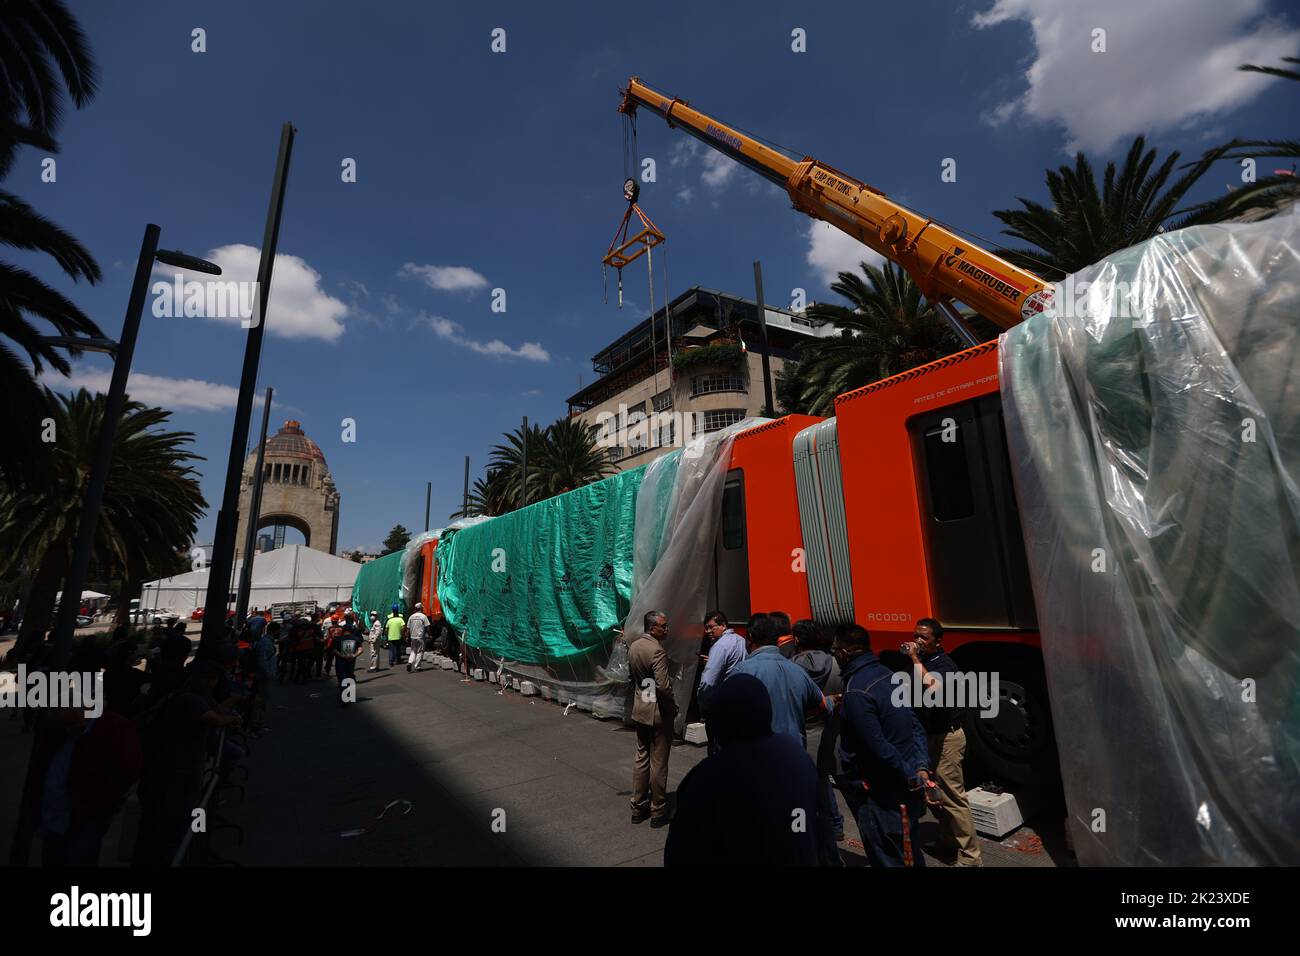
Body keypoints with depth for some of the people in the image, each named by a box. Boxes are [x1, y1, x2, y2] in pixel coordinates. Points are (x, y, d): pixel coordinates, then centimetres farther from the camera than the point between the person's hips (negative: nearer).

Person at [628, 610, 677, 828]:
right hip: (659, 714, -8)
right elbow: (664, 686, -26)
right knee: (658, 763, 7)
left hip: (640, 711, 8)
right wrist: (673, 708, -10)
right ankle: (658, 812, 20)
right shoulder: (657, 651, -23)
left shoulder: (633, 646, 3)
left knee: (642, 758, 18)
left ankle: (638, 808, 29)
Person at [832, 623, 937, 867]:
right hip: (904, 790, 9)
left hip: (883, 797, -9)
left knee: (890, 860, 6)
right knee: (909, 855, 24)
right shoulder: (888, 674, 3)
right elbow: (915, 726, 5)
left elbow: (879, 749, -24)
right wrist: (921, 768, 2)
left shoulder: (856, 692, -24)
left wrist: (912, 780, -12)